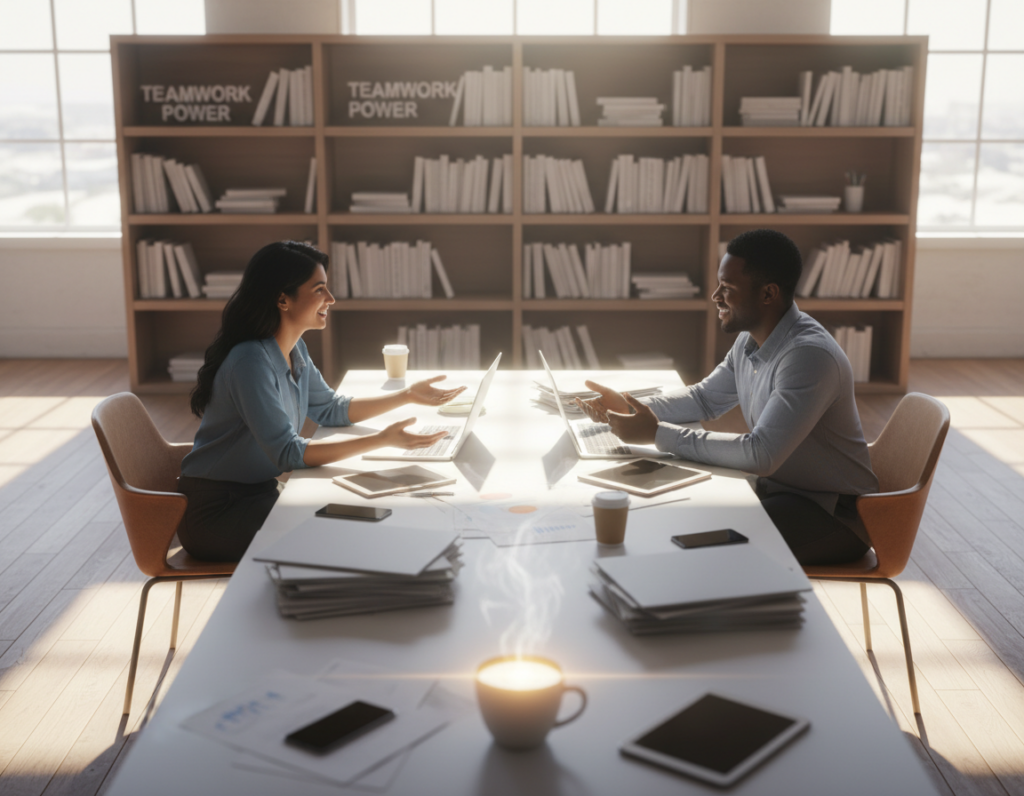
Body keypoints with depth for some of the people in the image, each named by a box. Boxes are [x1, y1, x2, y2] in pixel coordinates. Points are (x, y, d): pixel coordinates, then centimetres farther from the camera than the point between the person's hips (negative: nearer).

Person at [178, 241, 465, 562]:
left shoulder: (294, 349, 4)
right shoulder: (251, 362, -26)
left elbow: (330, 409, 15)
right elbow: (288, 453, -29)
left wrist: (408, 395, 7)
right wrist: (382, 440, -33)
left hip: (257, 492, 8)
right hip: (215, 513, -8)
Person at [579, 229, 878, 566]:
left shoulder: (811, 355, -27)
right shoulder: (750, 339, 2)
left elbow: (759, 455, -32)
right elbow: (706, 398, 17)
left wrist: (659, 434, -28)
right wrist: (632, 407, 0)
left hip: (832, 512, -8)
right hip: (777, 485, 8)